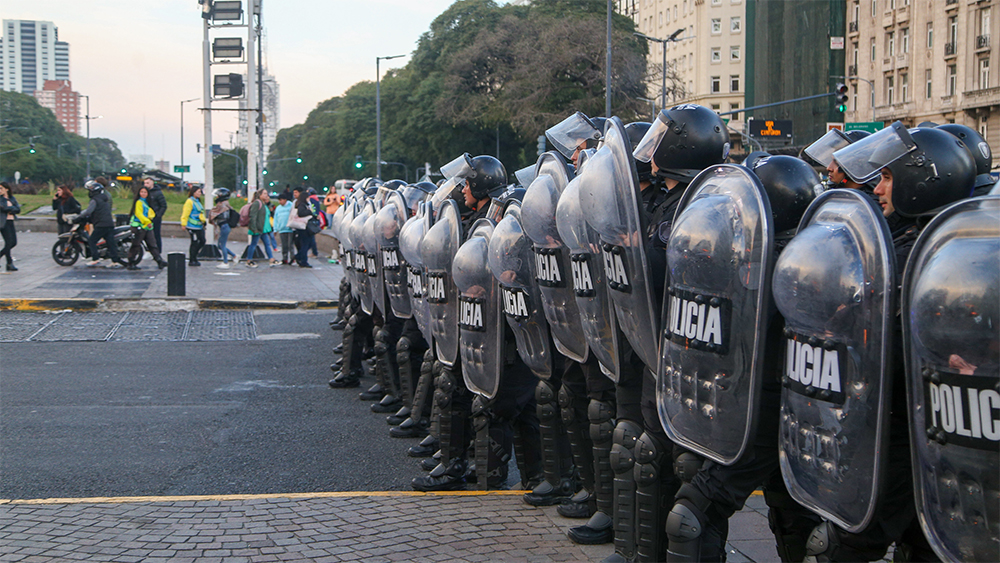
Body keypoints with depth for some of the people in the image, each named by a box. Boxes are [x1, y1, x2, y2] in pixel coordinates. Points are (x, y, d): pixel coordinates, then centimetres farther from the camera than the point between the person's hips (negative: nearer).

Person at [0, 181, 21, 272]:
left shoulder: (12, 198, 12)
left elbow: (18, 210, 3)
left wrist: (9, 209, -11)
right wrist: (13, 208, -6)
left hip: (10, 222, 6)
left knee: (14, 242, 4)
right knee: (9, 242, -9)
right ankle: (9, 263, -2)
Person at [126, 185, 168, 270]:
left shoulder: (148, 202, 18)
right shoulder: (138, 202, -6)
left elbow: (152, 213, 18)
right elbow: (138, 214, -16)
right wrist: (147, 222, -24)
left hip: (147, 227, 7)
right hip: (138, 226, -7)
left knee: (152, 245, 1)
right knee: (136, 246, -2)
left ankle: (160, 261, -4)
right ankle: (131, 264, 5)